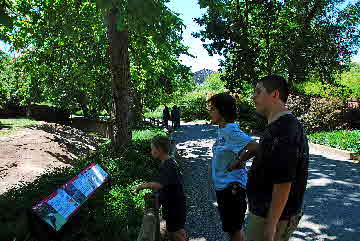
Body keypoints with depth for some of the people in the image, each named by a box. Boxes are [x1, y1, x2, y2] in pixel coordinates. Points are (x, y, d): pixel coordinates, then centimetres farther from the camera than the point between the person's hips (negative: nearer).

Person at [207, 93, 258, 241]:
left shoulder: (231, 131, -23)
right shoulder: (222, 129, 6)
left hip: (232, 186, -9)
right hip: (222, 185, 9)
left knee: (233, 229, 8)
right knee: (232, 227, 24)